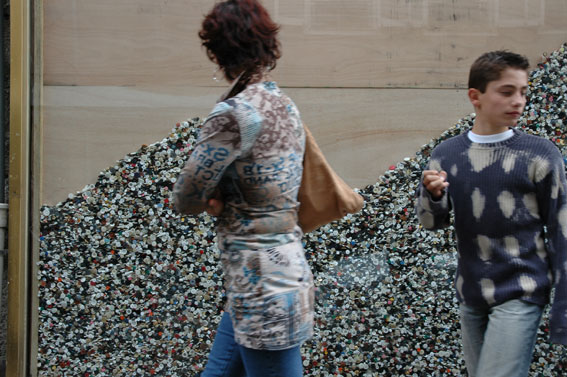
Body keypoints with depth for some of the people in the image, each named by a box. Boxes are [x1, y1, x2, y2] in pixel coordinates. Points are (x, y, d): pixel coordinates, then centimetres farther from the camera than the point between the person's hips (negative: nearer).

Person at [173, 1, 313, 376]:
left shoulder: (234, 113, -17)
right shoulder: (286, 106, 9)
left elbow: (186, 198, -11)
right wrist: (224, 198, 2)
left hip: (262, 288, -9)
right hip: (289, 271, 9)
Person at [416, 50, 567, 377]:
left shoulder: (540, 155, -7)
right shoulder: (447, 154, 2)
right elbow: (432, 222, 7)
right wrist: (433, 195, -17)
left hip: (520, 294, -4)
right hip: (471, 294, 4)